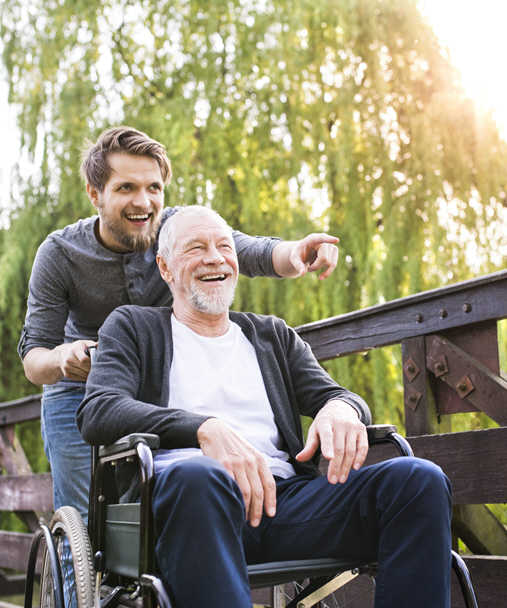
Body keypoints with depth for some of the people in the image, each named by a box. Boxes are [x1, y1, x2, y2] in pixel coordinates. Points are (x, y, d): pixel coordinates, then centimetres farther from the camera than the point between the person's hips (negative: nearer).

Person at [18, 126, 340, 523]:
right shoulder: (59, 255, -15)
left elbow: (259, 255, -27)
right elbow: (33, 357, -15)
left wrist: (296, 252, -51)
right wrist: (61, 359, -40)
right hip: (80, 396, -1)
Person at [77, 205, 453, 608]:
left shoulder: (274, 335, 29)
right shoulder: (133, 328, 18)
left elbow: (332, 394, 20)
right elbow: (97, 413, 0)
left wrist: (342, 408, -8)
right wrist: (205, 427, -18)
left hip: (283, 495, 4)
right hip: (180, 495, -3)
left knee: (421, 479, -21)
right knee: (196, 475, -41)